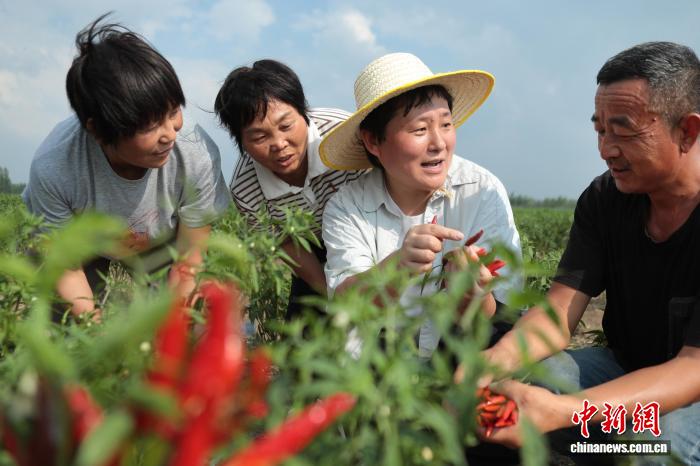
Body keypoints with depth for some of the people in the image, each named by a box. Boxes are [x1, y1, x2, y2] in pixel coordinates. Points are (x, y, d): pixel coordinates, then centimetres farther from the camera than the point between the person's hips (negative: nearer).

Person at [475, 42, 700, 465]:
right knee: (514, 382, -20)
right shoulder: (604, 199, -5)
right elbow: (559, 310, -12)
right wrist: (496, 360, -34)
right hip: (624, 368, 4)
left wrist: (562, 411, -42)